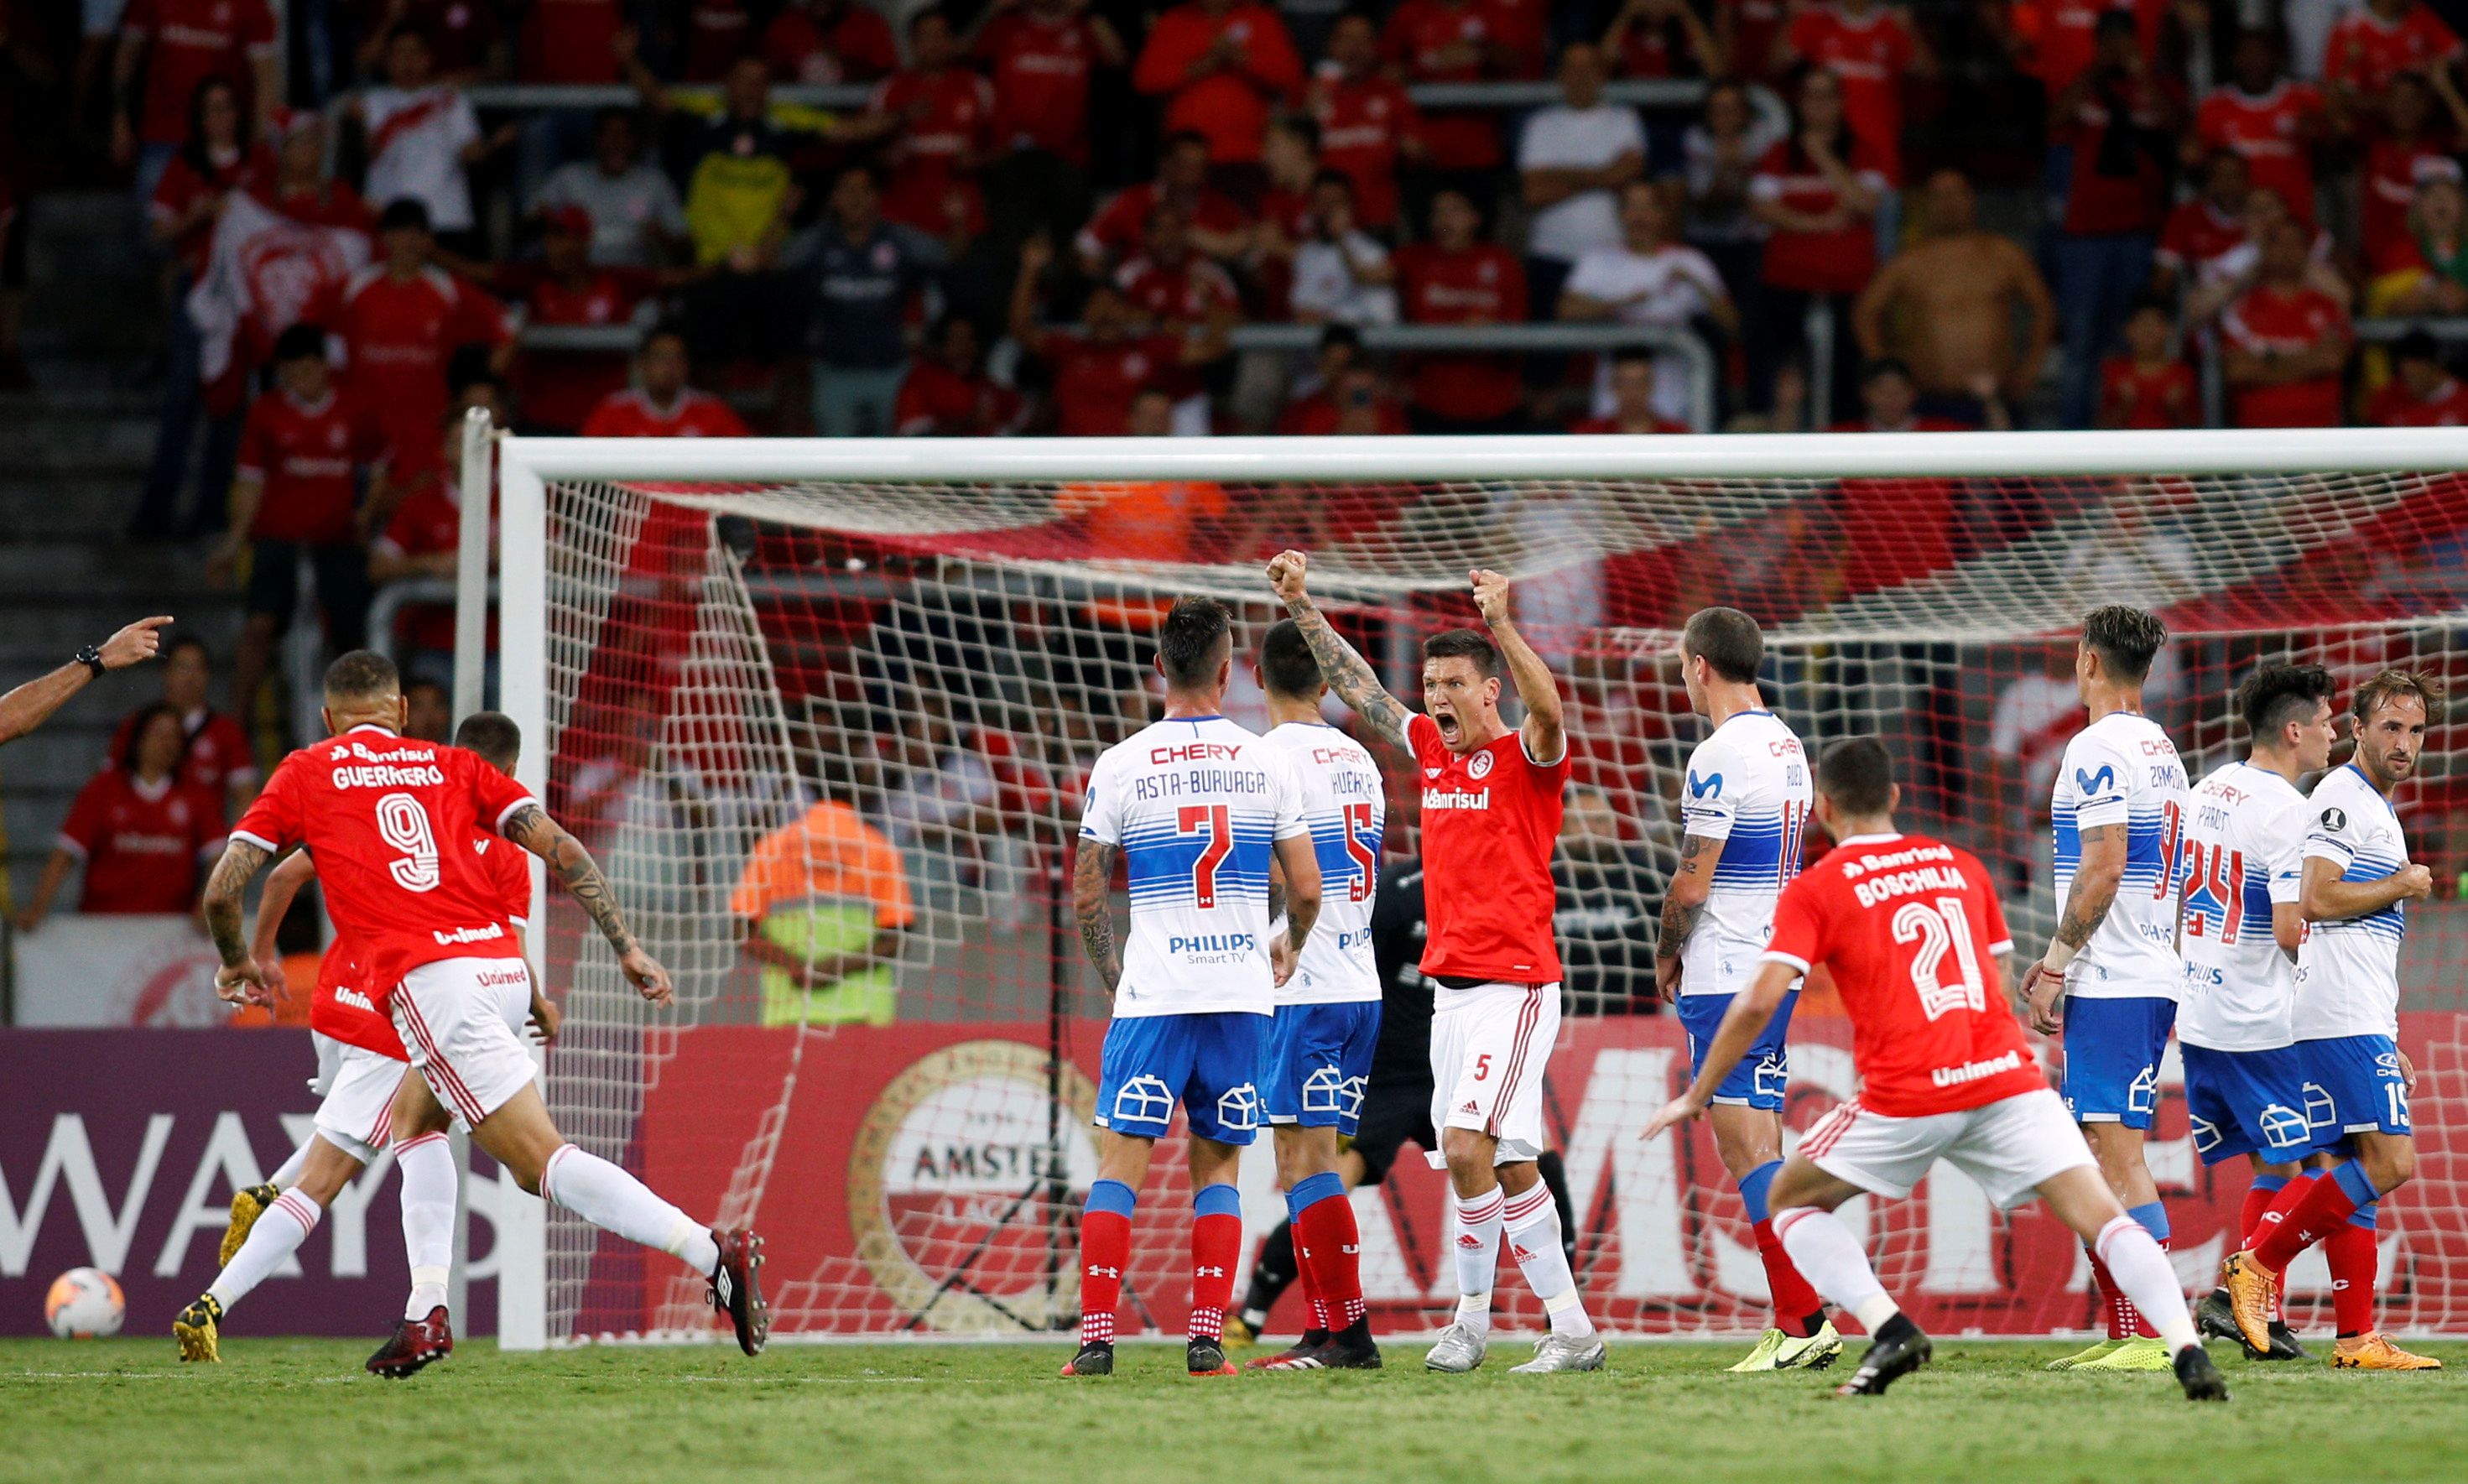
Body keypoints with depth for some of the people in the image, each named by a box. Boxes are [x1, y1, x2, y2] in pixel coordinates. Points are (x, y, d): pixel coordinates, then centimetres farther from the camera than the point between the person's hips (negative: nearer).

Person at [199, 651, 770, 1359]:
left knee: (542, 1160, -13)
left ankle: (710, 1250, -31)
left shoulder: (305, 774, 16)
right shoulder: (450, 765, 22)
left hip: (424, 977, -5)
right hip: (501, 962, 5)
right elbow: (561, 850, 11)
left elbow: (222, 889, 13)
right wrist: (628, 948, 10)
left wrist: (236, 962, 33)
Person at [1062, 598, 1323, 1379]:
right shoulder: (1266, 763, 1)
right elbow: (1306, 888, 5)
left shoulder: (1121, 765, -3)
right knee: (1217, 1166, 9)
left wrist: (1110, 976, 18)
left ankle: (1097, 1336, -7)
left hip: (1153, 995, -2)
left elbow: (1087, 892, 2)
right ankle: (1207, 1337, 1)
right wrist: (1289, 949, 26)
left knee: (1121, 1159, 1)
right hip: (1242, 993, 2)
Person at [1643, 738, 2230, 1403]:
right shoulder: (1960, 865, 18)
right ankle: (2186, 1348, -25)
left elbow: (1760, 1001, -5)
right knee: (2102, 1218, -3)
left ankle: (1889, 1328, -3)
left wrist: (1696, 1098, 3)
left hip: (1907, 1098, -3)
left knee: (1792, 1202, 17)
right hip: (2004, 1074, 3)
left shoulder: (1814, 891, 5)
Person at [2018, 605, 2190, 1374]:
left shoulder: (2100, 748, -11)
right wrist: (2057, 962, 24)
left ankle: (2161, 1334, -15)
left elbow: (2103, 871, -18)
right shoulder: (2163, 753, 18)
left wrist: (2054, 969, -14)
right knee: (2090, 1158, 14)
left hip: (2111, 987, -9)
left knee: (2117, 1153, -10)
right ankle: (2123, 1333, 14)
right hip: (2150, 976, 9)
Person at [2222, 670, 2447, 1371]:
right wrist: (2402, 887, -5)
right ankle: (2258, 1265, -14)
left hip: (2362, 1023, 10)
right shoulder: (2341, 799, -6)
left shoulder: (2378, 813, 25)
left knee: (2356, 1173, 6)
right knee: (2388, 1162, -17)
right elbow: (2317, 899, -19)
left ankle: (2357, 1338, 3)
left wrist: (2391, 1046, 25)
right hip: (2345, 1021, -10)